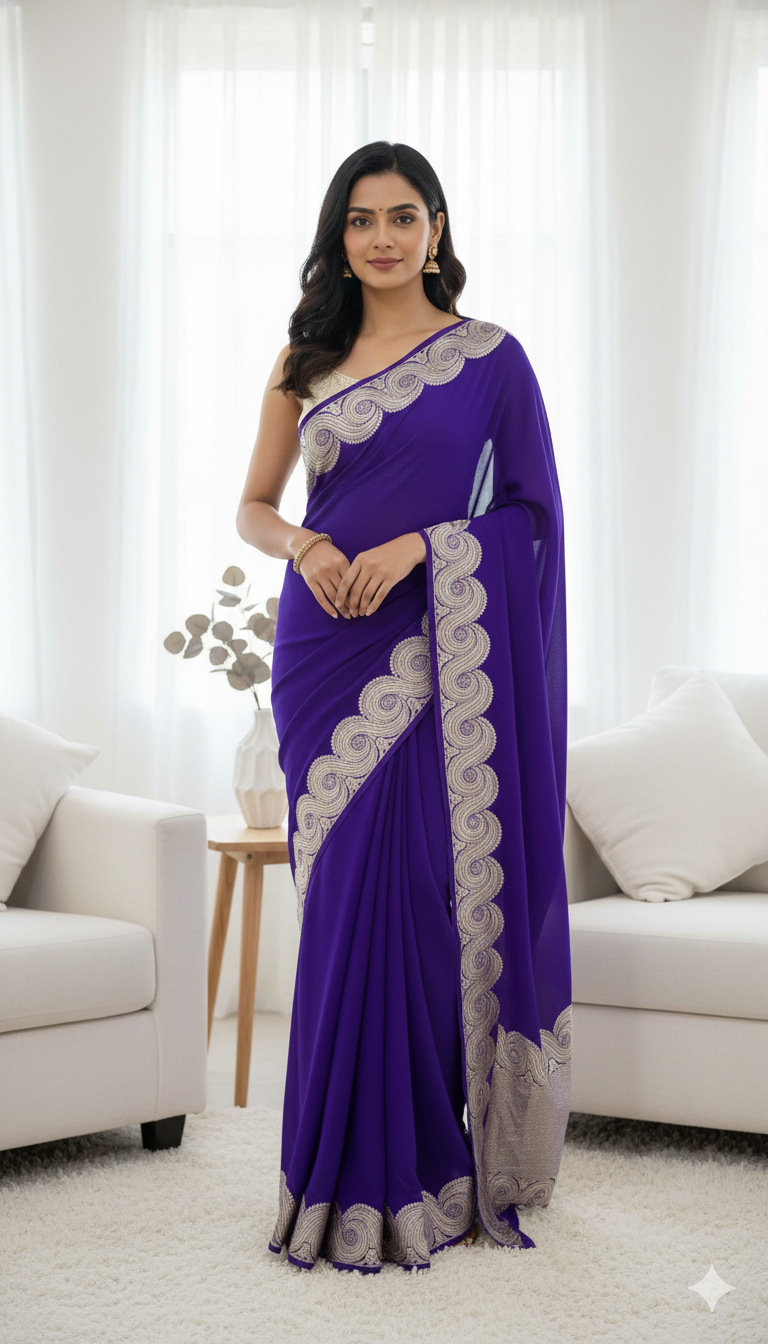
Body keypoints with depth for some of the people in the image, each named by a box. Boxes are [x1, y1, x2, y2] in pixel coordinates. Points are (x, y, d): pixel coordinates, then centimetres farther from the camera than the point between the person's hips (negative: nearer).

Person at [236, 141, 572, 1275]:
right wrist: (305, 545, -6)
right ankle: (355, 1170, 14)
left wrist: (422, 545, -14)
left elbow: (534, 512, 0)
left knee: (431, 891, -5)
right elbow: (253, 507, 16)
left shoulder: (489, 357, 2)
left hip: (437, 650, -3)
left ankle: (427, 1169, 8)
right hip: (328, 645, 3)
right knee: (345, 898, 3)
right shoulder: (307, 360, 12)